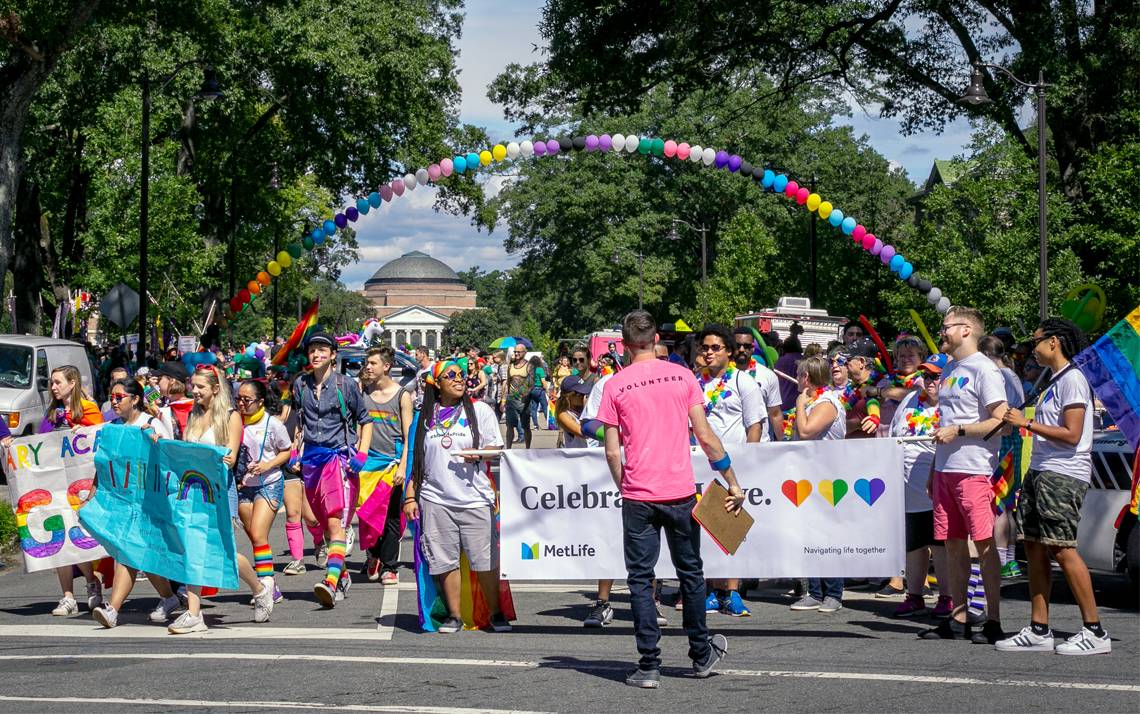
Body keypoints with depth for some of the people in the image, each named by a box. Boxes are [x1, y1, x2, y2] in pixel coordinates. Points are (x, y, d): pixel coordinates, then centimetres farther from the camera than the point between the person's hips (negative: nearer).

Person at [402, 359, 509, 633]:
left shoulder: (480, 411, 8)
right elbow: (416, 460, 15)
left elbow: (497, 449, 6)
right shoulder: (426, 416, 12)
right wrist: (410, 496, 9)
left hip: (475, 498, -1)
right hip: (436, 500, 2)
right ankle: (454, 615, 11)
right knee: (444, 560, 1)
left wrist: (479, 454, -15)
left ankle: (496, 613, 9)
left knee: (485, 560, -3)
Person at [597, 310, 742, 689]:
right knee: (690, 572, 16)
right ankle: (701, 654, 27)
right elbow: (705, 436, -2)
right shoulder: (682, 376, 0)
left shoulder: (615, 385, -2)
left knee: (640, 579, 4)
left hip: (638, 497, -2)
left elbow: (612, 452, -3)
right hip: (681, 492, 2)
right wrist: (733, 483, 5)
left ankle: (649, 666, 1)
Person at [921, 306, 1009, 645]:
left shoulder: (983, 369, -7)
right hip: (945, 469, 9)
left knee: (984, 543, -6)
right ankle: (958, 620, 14)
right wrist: (934, 470, 19)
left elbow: (1001, 420, -14)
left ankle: (993, 621, -3)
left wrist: (957, 431, -15)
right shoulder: (949, 370, 19)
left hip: (973, 470, -9)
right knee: (953, 543, 9)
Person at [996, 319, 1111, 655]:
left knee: (1061, 549, -12)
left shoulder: (1072, 379, -10)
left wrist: (1027, 423, -14)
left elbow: (1071, 435, -17)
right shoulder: (1055, 381, 20)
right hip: (1041, 472, 10)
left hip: (1063, 476, -10)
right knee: (1034, 547, 6)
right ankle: (1039, 630, 9)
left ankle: (1095, 632, -8)